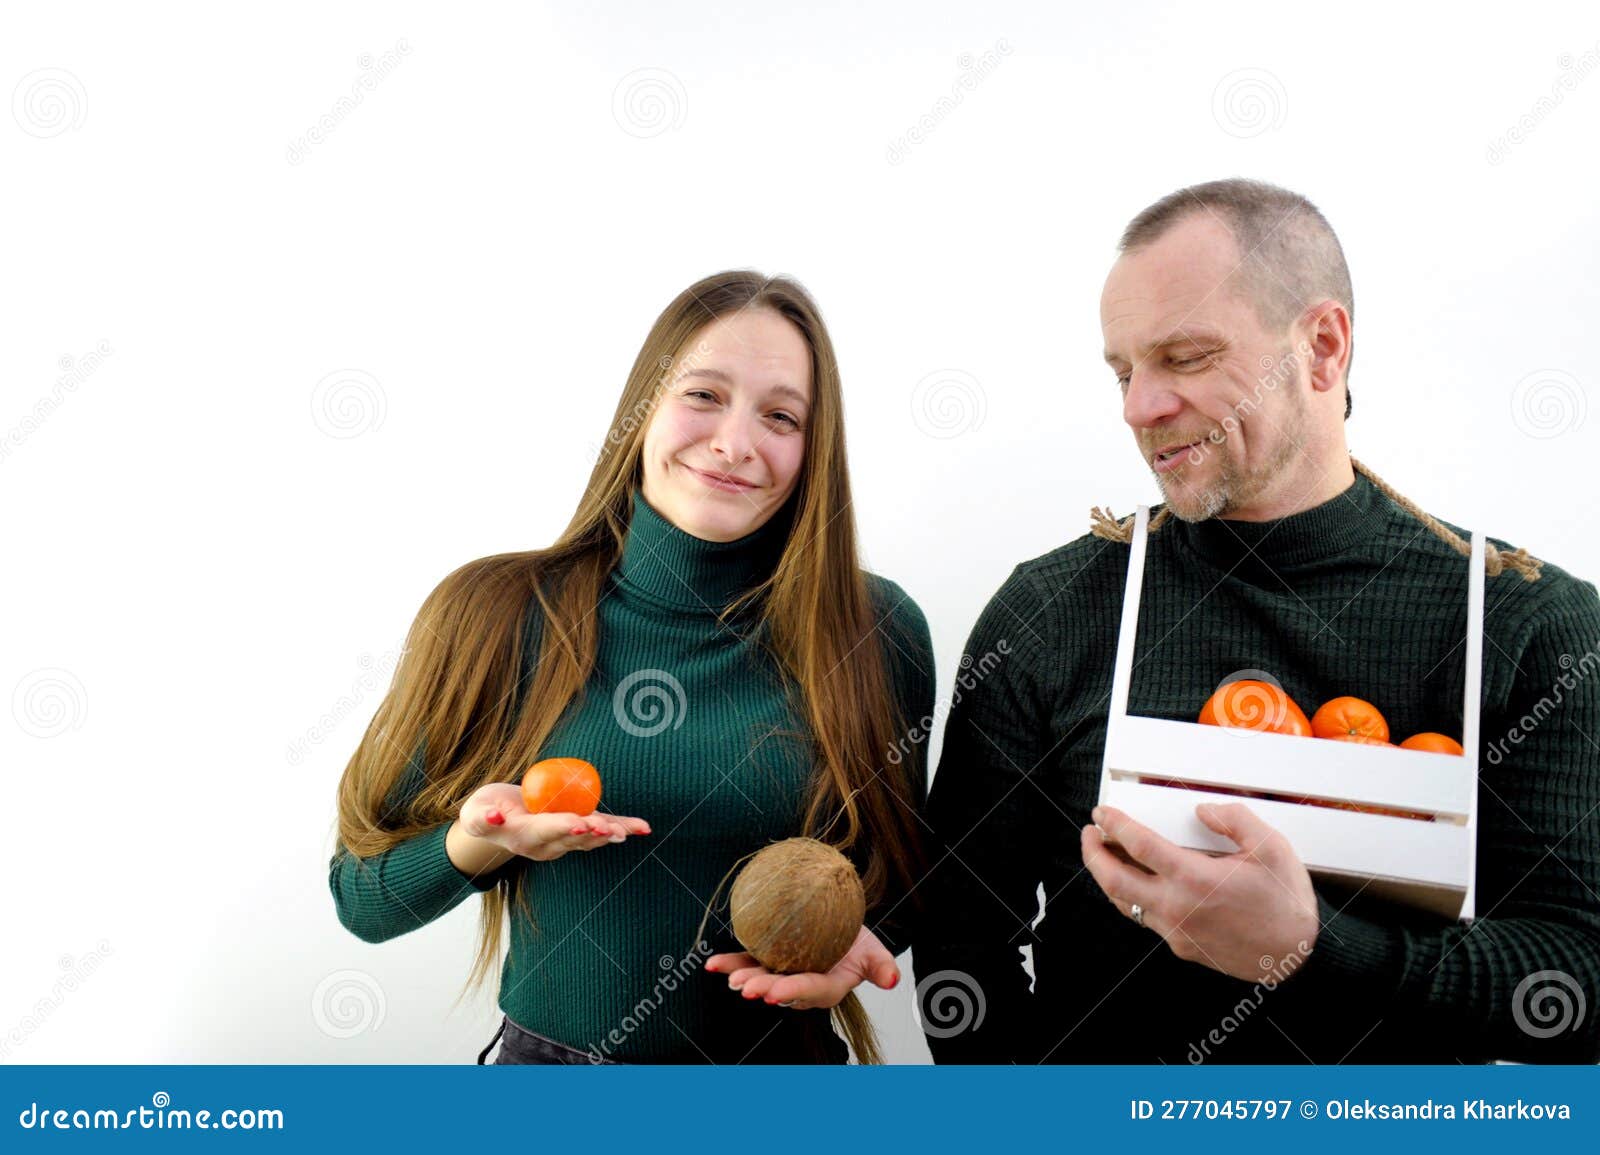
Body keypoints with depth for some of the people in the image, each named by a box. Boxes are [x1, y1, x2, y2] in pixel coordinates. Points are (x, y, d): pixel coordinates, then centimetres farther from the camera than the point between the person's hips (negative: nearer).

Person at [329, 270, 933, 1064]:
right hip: (552, 1055, 0)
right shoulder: (495, 613, -12)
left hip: (782, 1055, 1)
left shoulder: (877, 632, -12)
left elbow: (901, 870, 2)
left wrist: (854, 938, -18)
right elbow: (364, 896, -5)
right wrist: (479, 842, -24)